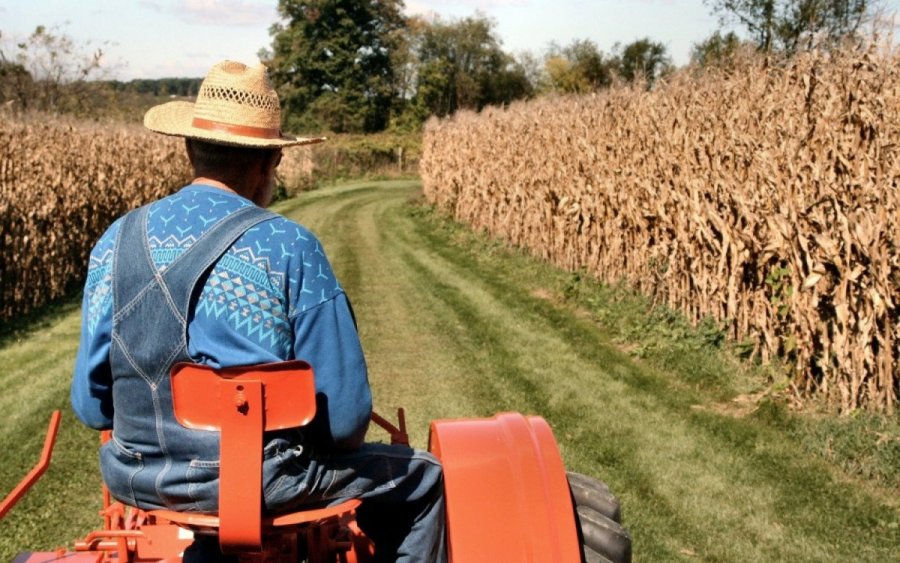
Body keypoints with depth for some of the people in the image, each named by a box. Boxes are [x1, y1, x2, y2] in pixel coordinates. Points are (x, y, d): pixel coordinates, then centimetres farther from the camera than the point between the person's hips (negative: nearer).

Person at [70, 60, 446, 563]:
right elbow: (344, 413, -13)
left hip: (137, 482, 6)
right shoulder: (289, 248, -14)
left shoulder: (118, 241, -1)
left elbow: (90, 404, 4)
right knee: (422, 479, 18)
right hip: (261, 483, -5)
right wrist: (325, 442, 9)